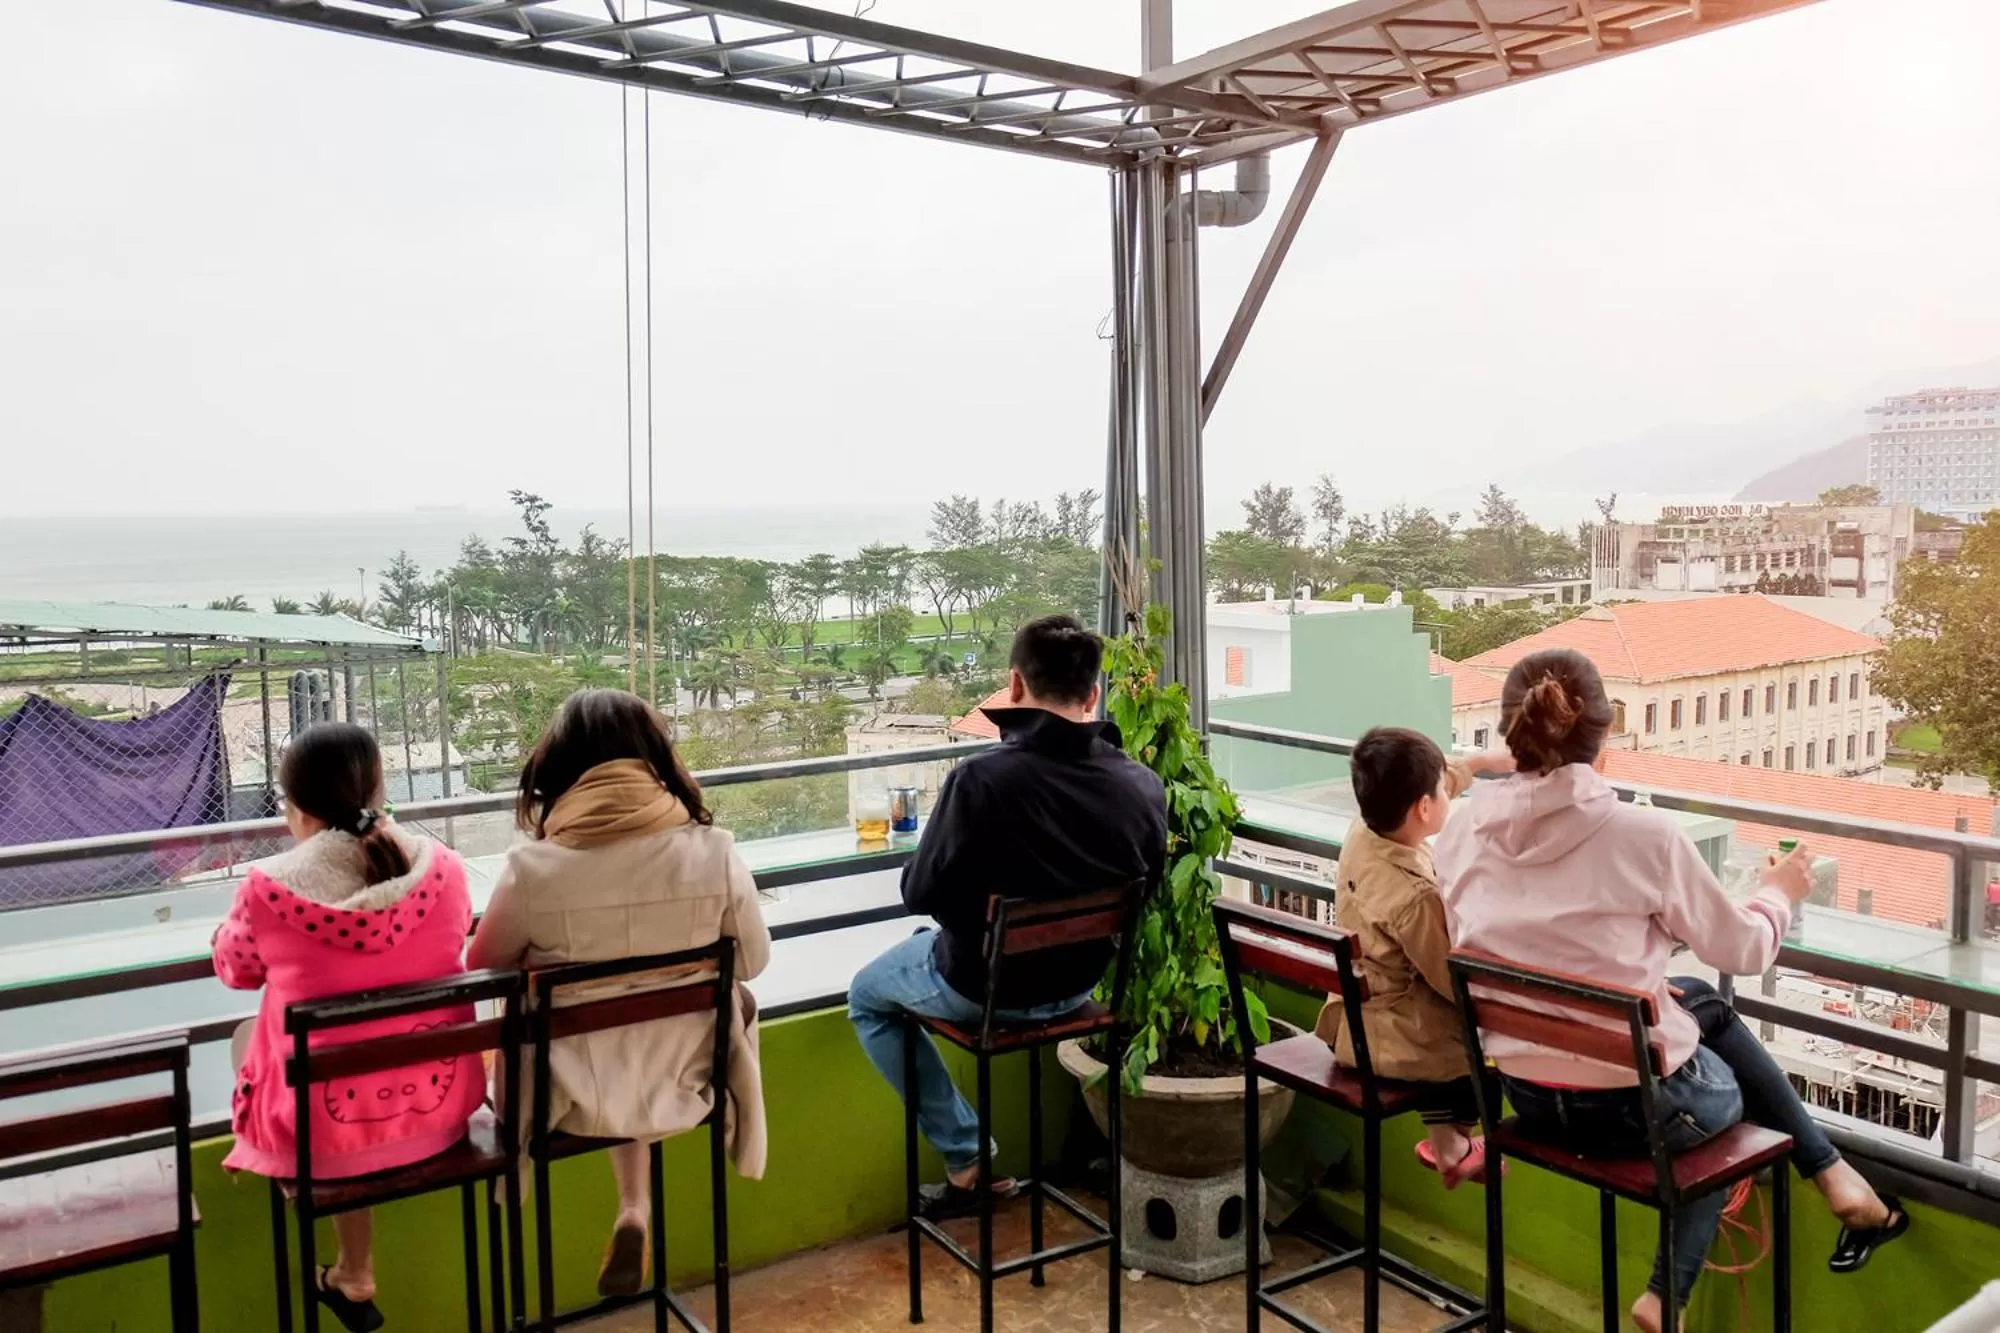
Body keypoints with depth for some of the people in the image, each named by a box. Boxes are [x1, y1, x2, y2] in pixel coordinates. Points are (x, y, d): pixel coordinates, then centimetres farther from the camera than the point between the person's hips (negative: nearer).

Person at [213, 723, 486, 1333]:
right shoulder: (442, 866, -10)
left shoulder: (268, 888, -17)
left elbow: (234, 969, 4)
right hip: (437, 1103, 3)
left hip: (329, 1121, -3)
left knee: (247, 1035, 27)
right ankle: (350, 1271, 41)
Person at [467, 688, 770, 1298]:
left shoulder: (533, 867, -18)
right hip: (685, 1085, 0)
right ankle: (633, 1210, 26)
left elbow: (484, 967, 0)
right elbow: (752, 961, 0)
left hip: (579, 1099, 0)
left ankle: (635, 1208, 29)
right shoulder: (713, 851, -15)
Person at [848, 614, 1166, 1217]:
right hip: (1083, 980, 5)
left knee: (867, 996, 26)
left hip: (985, 987, -5)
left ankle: (968, 1159, 21)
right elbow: (1146, 885, 1)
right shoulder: (1144, 785, -16)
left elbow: (922, 893, -19)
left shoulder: (981, 779, -30)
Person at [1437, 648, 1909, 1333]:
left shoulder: (1463, 833, -7)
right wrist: (1779, 892, 18)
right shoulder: (1642, 834, -20)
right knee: (1724, 1096, 33)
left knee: (1703, 1003, 29)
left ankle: (1831, 1176, 38)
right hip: (1634, 1100, -4)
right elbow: (1742, 950, -4)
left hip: (1525, 1093, 4)